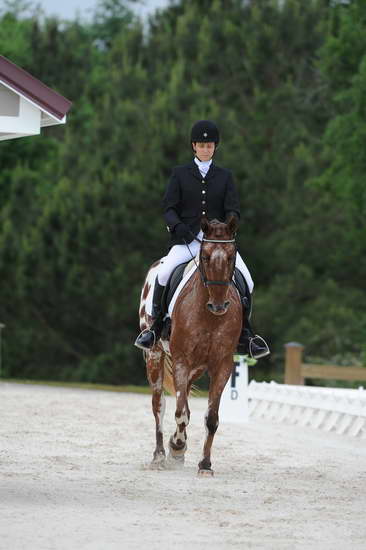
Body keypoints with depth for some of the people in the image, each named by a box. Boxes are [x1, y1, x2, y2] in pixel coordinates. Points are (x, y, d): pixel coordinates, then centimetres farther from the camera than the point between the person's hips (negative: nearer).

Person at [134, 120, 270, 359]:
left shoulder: (225, 176, 13)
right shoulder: (180, 174, 10)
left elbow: (233, 209, 6)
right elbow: (169, 207, 5)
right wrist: (178, 225, -17)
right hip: (187, 240, -2)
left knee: (246, 280, -15)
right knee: (164, 272, -27)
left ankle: (244, 334, -2)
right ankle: (156, 326, -12)